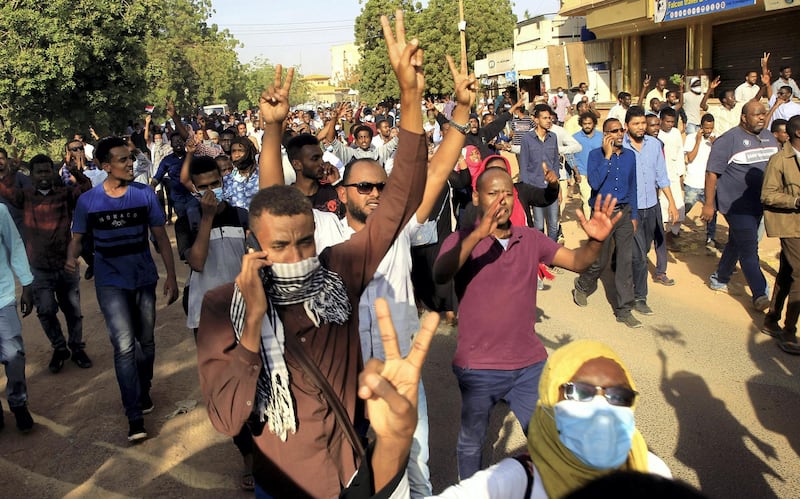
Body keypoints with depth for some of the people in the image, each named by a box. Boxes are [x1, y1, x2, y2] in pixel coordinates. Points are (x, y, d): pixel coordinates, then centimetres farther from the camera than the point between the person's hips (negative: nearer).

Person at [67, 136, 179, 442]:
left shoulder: (145, 194, -5)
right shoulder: (88, 200, -7)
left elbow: (161, 237, -1)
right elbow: (78, 237, 2)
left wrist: (171, 277, -5)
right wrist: (72, 257, -21)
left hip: (144, 279, 2)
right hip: (111, 283, -2)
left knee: (145, 342, 15)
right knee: (124, 346, -12)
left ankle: (143, 390, 41)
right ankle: (134, 416, -4)